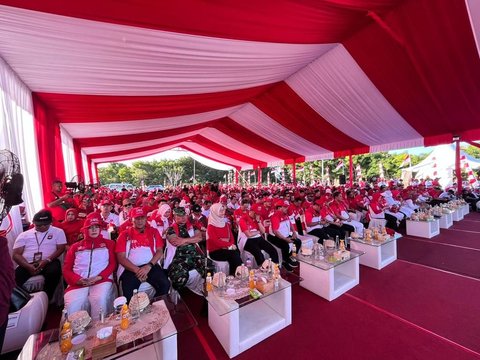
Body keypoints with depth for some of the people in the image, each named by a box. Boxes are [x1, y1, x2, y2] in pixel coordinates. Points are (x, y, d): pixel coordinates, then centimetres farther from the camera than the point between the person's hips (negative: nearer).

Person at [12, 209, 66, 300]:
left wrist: (46, 261, -16)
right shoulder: (24, 235, 12)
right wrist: (28, 266, -13)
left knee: (54, 271, -34)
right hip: (27, 264, 2)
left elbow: (61, 249, 0)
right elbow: (16, 254, 5)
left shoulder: (58, 232, 7)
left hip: (49, 262, -2)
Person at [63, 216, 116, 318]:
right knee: (71, 305, -26)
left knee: (100, 300, -30)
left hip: (101, 281, -2)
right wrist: (77, 279, -7)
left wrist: (99, 277, -10)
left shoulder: (108, 243, 14)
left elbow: (113, 264, 6)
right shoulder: (75, 247, 21)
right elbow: (66, 268, 14)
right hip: (78, 283, 2)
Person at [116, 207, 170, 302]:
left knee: (165, 284, -21)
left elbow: (159, 251, 4)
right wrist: (137, 270, -13)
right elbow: (121, 257, -1)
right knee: (128, 291, -26)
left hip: (151, 266, 1)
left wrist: (149, 266, -13)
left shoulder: (153, 232, 9)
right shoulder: (125, 235, 5)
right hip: (131, 268, 0)